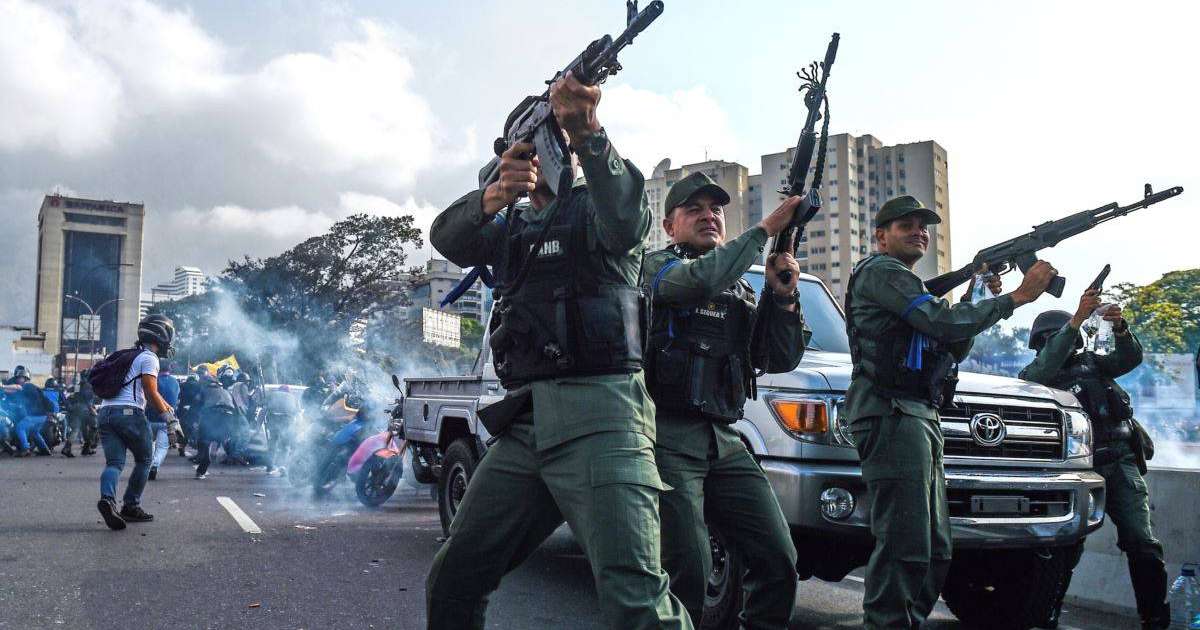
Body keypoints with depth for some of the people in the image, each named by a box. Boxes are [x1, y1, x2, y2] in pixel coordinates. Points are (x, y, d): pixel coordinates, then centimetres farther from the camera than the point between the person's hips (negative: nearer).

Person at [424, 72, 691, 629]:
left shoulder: (593, 206, 8)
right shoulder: (513, 227, 24)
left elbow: (626, 218, -18)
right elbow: (447, 237, 4)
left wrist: (587, 133, -34)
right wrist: (492, 197, -18)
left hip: (597, 415, -6)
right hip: (523, 425, 7)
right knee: (451, 582, 9)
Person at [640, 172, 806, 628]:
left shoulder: (740, 290, 22)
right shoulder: (655, 265, 5)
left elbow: (781, 360, 13)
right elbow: (700, 280, -19)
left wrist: (783, 296, -2)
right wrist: (766, 229, -13)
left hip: (725, 443, 6)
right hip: (668, 438, -6)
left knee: (779, 561, -2)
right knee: (688, 570, -15)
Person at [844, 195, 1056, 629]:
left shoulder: (908, 285, 31)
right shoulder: (879, 271, -1)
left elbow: (951, 350, 23)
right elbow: (942, 323, -14)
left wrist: (978, 296, 12)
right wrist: (1018, 297, -9)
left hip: (920, 421, 10)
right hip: (892, 417, -10)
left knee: (934, 551, 11)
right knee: (905, 548, -15)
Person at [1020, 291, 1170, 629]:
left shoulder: (1090, 362, 22)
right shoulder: (1033, 374, 8)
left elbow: (1129, 358, 9)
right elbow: (1048, 364, -13)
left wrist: (1120, 328, -12)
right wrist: (1077, 318, -23)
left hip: (1120, 464, 3)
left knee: (1142, 543, -8)